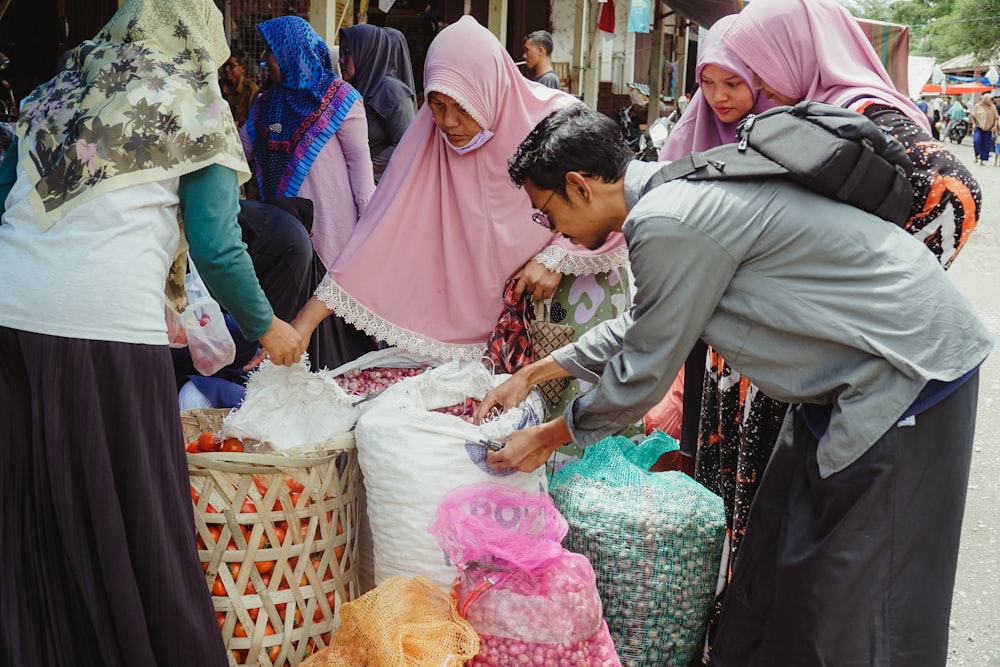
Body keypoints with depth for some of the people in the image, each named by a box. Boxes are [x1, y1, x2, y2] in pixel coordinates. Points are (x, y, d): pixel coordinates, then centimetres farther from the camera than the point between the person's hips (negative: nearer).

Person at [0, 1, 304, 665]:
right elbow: (216, 246, 1)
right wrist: (266, 329, 15)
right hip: (105, 324, -5)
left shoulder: (54, 94, 22)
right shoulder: (196, 109, 7)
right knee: (129, 523, 4)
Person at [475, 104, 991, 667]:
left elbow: (646, 371, -14)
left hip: (908, 371, -10)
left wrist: (549, 437, 1)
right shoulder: (672, 188, 7)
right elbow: (642, 325, 19)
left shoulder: (668, 225, -24)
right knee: (776, 554, 17)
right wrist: (535, 373, 21)